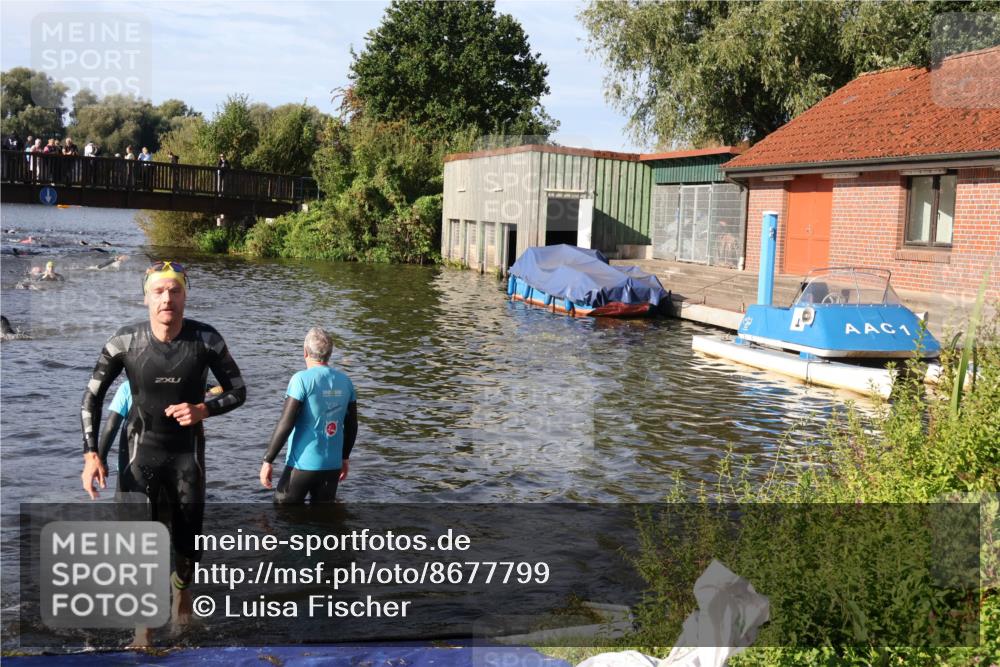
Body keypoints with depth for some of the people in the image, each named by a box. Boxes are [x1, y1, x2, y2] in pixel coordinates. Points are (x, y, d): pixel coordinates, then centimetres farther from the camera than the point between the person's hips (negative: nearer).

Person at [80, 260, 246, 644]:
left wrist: (204, 409, -24)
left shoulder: (206, 340, -16)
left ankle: (182, 588, 45)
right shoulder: (126, 341, -15)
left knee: (188, 538, 12)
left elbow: (238, 392, -5)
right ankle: (143, 622, 14)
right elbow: (92, 397, -4)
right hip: (142, 450, -1)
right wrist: (91, 455, -10)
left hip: (188, 451, 1)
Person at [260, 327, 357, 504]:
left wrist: (268, 460, -9)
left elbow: (285, 424, -16)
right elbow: (352, 426, 11)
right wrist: (345, 457, 23)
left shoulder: (302, 379, -12)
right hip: (332, 465, 5)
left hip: (302, 464, -5)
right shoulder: (345, 381, 4)